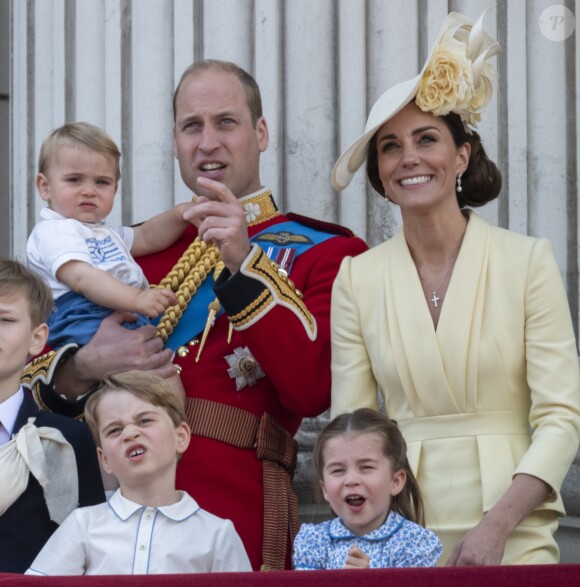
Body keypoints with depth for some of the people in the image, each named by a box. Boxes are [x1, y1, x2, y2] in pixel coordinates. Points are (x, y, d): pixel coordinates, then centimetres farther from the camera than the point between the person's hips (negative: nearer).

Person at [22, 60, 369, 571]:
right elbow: (36, 376, 14)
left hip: (237, 522, -3)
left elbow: (313, 391, -13)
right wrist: (84, 368, -8)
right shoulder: (144, 247, 14)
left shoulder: (322, 252, 2)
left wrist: (243, 262, -18)